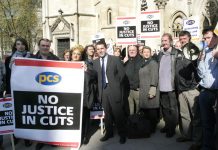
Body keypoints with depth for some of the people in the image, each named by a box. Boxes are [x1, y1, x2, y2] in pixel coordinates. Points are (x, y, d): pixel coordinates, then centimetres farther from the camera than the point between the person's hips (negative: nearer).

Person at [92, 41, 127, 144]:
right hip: (102, 90, 3)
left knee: (118, 112, 0)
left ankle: (122, 134, 15)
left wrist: (116, 83, 2)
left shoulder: (115, 59, -1)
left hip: (113, 89, -3)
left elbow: (122, 73, 0)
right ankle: (109, 132, 25)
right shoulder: (95, 62, 9)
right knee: (107, 113, 11)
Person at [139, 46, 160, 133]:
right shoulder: (142, 64, 18)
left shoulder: (153, 63, -3)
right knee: (145, 110, 5)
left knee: (152, 110, -3)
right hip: (142, 91, 6)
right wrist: (139, 88, 14)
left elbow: (154, 76, -12)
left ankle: (153, 128, 7)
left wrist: (153, 88, -20)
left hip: (150, 89, -6)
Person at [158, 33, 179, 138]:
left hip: (171, 86, -6)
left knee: (173, 108, 4)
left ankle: (172, 128, 15)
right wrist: (157, 84, 11)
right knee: (164, 108, 15)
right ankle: (167, 125, 28)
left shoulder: (176, 53, -6)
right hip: (162, 86, 6)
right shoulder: (160, 54, 12)